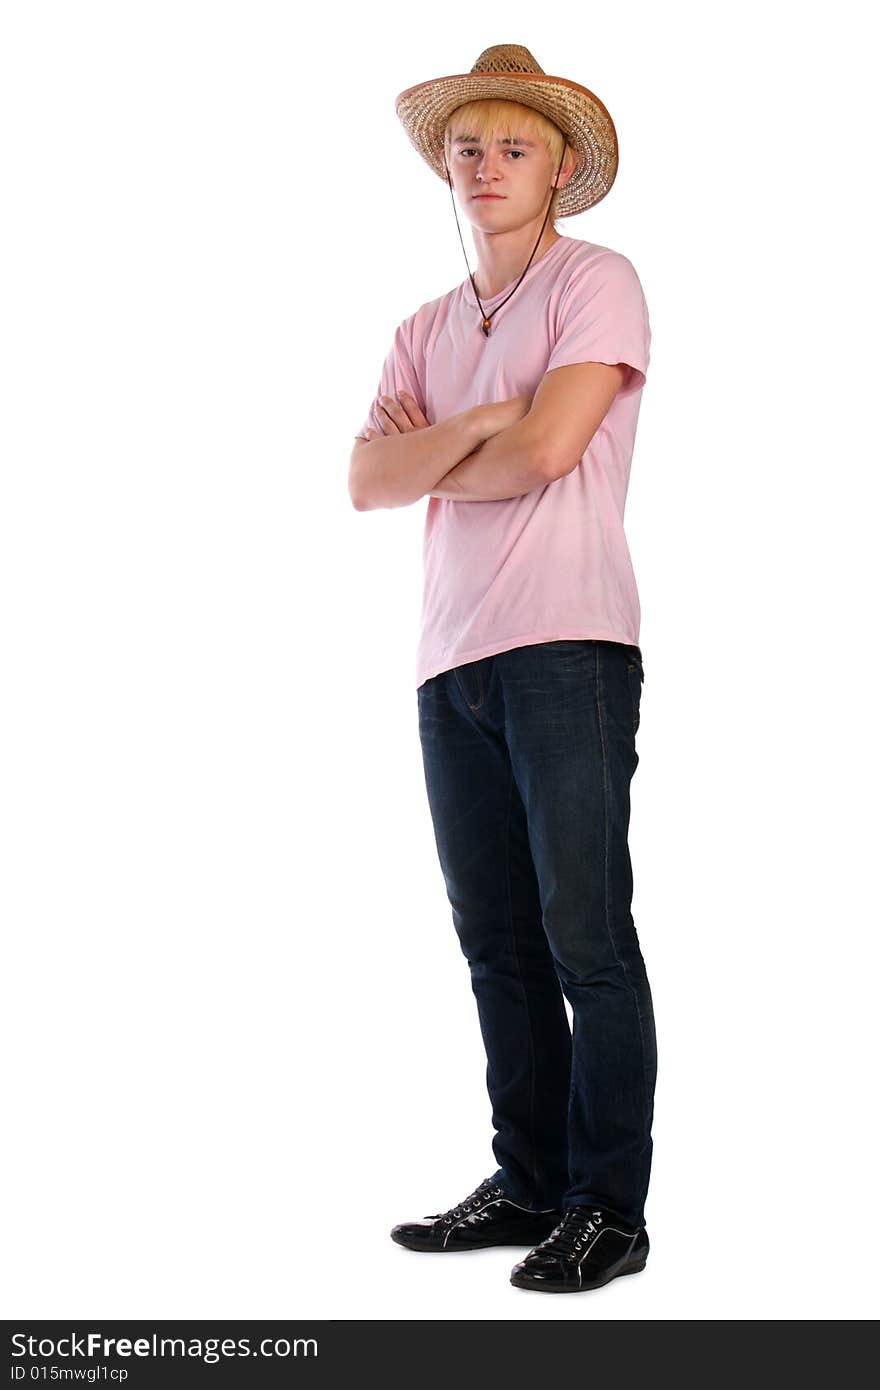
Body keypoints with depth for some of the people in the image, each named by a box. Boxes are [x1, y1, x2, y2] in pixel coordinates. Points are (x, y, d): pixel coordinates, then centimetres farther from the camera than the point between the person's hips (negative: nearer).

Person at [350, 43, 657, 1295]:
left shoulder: (598, 281, 2)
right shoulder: (426, 331, 21)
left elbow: (548, 448, -12)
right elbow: (368, 481, 7)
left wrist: (434, 464, 5)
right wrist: (474, 426, -8)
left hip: (567, 649, -6)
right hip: (454, 662, 6)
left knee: (586, 939, -6)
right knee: (498, 946, 8)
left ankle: (609, 1211, 1)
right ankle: (529, 1185, 18)